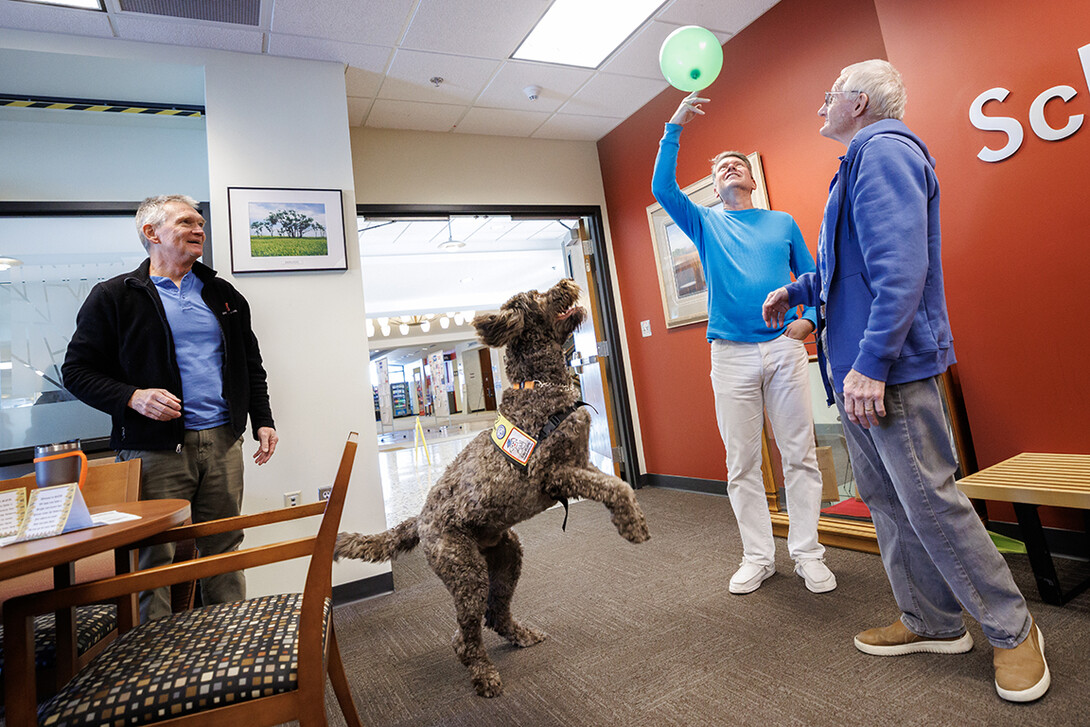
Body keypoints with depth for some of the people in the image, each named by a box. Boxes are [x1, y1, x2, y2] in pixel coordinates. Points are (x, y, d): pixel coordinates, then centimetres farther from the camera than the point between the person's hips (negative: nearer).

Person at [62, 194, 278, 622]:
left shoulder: (223, 294, 15)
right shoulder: (114, 297, 2)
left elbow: (251, 364, 18)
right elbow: (77, 370, 2)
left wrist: (262, 420, 8)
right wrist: (133, 397, -16)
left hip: (222, 442, 4)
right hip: (156, 451, -3)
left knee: (224, 552, 11)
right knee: (156, 561, 3)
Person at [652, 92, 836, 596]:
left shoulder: (783, 223, 16)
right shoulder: (705, 223, 13)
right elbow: (662, 188, -2)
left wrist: (809, 318, -5)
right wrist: (674, 128, -5)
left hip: (784, 348, 1)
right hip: (730, 354, 0)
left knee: (799, 455, 2)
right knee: (742, 463, 4)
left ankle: (807, 553, 15)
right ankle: (758, 557, 16)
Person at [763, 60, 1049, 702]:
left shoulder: (884, 150, -11)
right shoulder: (862, 160, 22)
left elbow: (899, 269, -24)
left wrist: (871, 364, -27)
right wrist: (795, 291, 36)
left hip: (889, 367, -10)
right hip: (854, 369, 10)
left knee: (929, 501, -1)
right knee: (886, 499, 14)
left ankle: (1013, 630, 19)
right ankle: (933, 623, 28)